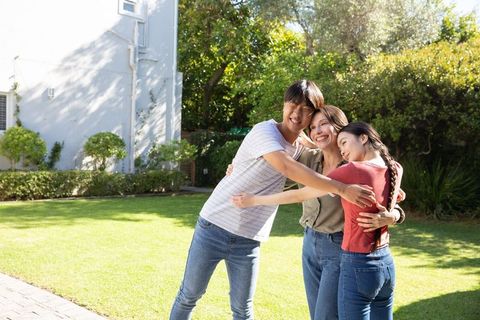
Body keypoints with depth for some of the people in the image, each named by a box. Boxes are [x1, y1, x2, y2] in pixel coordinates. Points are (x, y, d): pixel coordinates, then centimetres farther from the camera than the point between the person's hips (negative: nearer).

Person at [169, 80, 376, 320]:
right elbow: (287, 167, -36)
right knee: (189, 295, 11)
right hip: (215, 227, -5)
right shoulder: (264, 131, -18)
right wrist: (341, 189, -39)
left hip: (249, 240, 5)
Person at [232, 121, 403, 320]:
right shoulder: (396, 170, 1)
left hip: (358, 266, -7)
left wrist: (254, 200, -1)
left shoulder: (352, 171, -18)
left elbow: (300, 195, -12)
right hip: (385, 263, 8)